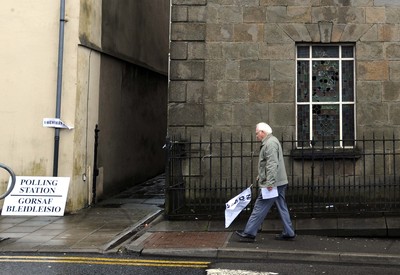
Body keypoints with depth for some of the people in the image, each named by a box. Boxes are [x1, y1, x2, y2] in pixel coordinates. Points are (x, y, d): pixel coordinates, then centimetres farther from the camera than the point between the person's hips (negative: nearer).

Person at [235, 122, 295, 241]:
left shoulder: (270, 143, -16)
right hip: (278, 182, 11)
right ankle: (288, 233, 17)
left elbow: (272, 164, -24)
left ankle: (249, 232, 1)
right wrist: (261, 176, 28)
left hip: (272, 183, -11)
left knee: (259, 208, -5)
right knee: (282, 208, 12)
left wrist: (270, 182, -26)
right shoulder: (270, 142, 18)